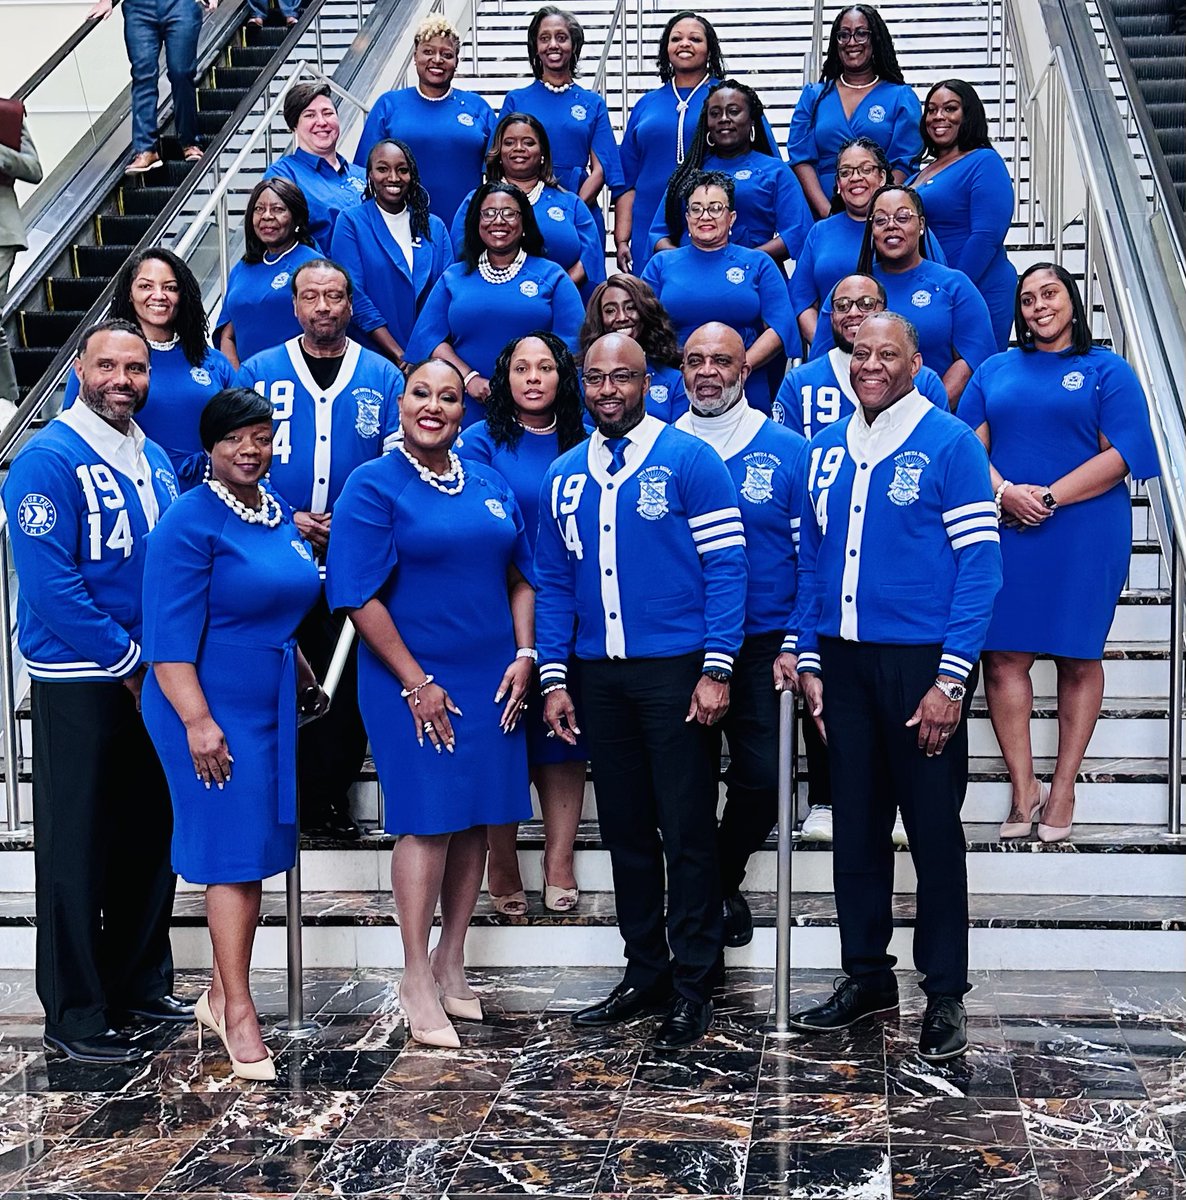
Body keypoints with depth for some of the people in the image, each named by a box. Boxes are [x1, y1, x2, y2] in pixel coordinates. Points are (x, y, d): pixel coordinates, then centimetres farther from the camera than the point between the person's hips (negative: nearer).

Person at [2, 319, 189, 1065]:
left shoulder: (155, 460, 11)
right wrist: (130, 664, -16)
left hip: (151, 679, 7)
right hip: (80, 686, -7)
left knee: (152, 835, 14)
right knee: (78, 848, 2)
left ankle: (140, 983, 30)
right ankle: (75, 1018, 12)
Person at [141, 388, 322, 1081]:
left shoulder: (279, 513, 11)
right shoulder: (191, 524, -13)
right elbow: (170, 635, -17)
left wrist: (308, 684, 25)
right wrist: (197, 720, -23)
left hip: (273, 706, 8)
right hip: (213, 710, -8)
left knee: (257, 851, 12)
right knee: (233, 852, -4)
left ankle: (220, 995, 25)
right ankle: (238, 1012, 6)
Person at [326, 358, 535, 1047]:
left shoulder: (489, 486, 12)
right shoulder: (373, 486, -5)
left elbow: (520, 578, 15)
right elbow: (361, 597, -10)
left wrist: (523, 656, 1)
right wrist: (416, 682, -13)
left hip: (491, 679, 5)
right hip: (412, 679, -5)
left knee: (476, 818, 8)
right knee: (428, 819, -5)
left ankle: (451, 962, 22)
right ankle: (417, 978, 7)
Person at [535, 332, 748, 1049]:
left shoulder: (689, 460, -4)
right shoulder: (565, 477, 11)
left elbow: (726, 565, -9)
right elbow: (554, 582, 14)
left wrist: (716, 669, -15)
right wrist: (554, 678, 7)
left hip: (676, 672, -5)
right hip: (599, 677, 5)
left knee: (688, 833, 0)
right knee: (625, 831, 12)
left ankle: (693, 987, 10)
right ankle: (645, 974, 23)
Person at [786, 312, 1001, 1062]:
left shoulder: (949, 443, -6)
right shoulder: (827, 449, 10)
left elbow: (980, 564, -11)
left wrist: (951, 678, -16)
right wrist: (808, 659, 7)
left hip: (919, 662, -5)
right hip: (842, 662, 5)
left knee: (934, 830, 3)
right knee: (856, 827, 11)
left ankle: (946, 994, 15)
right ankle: (867, 976, 25)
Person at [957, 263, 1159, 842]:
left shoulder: (1107, 371, 6)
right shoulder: (995, 371, 16)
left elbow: (1121, 454, -5)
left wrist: (1049, 498, -14)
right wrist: (1006, 492, -13)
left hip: (1083, 534, -2)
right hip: (1005, 532, 2)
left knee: (1078, 657, 2)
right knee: (1004, 654, -3)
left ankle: (1063, 787, 10)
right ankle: (1022, 787, 4)